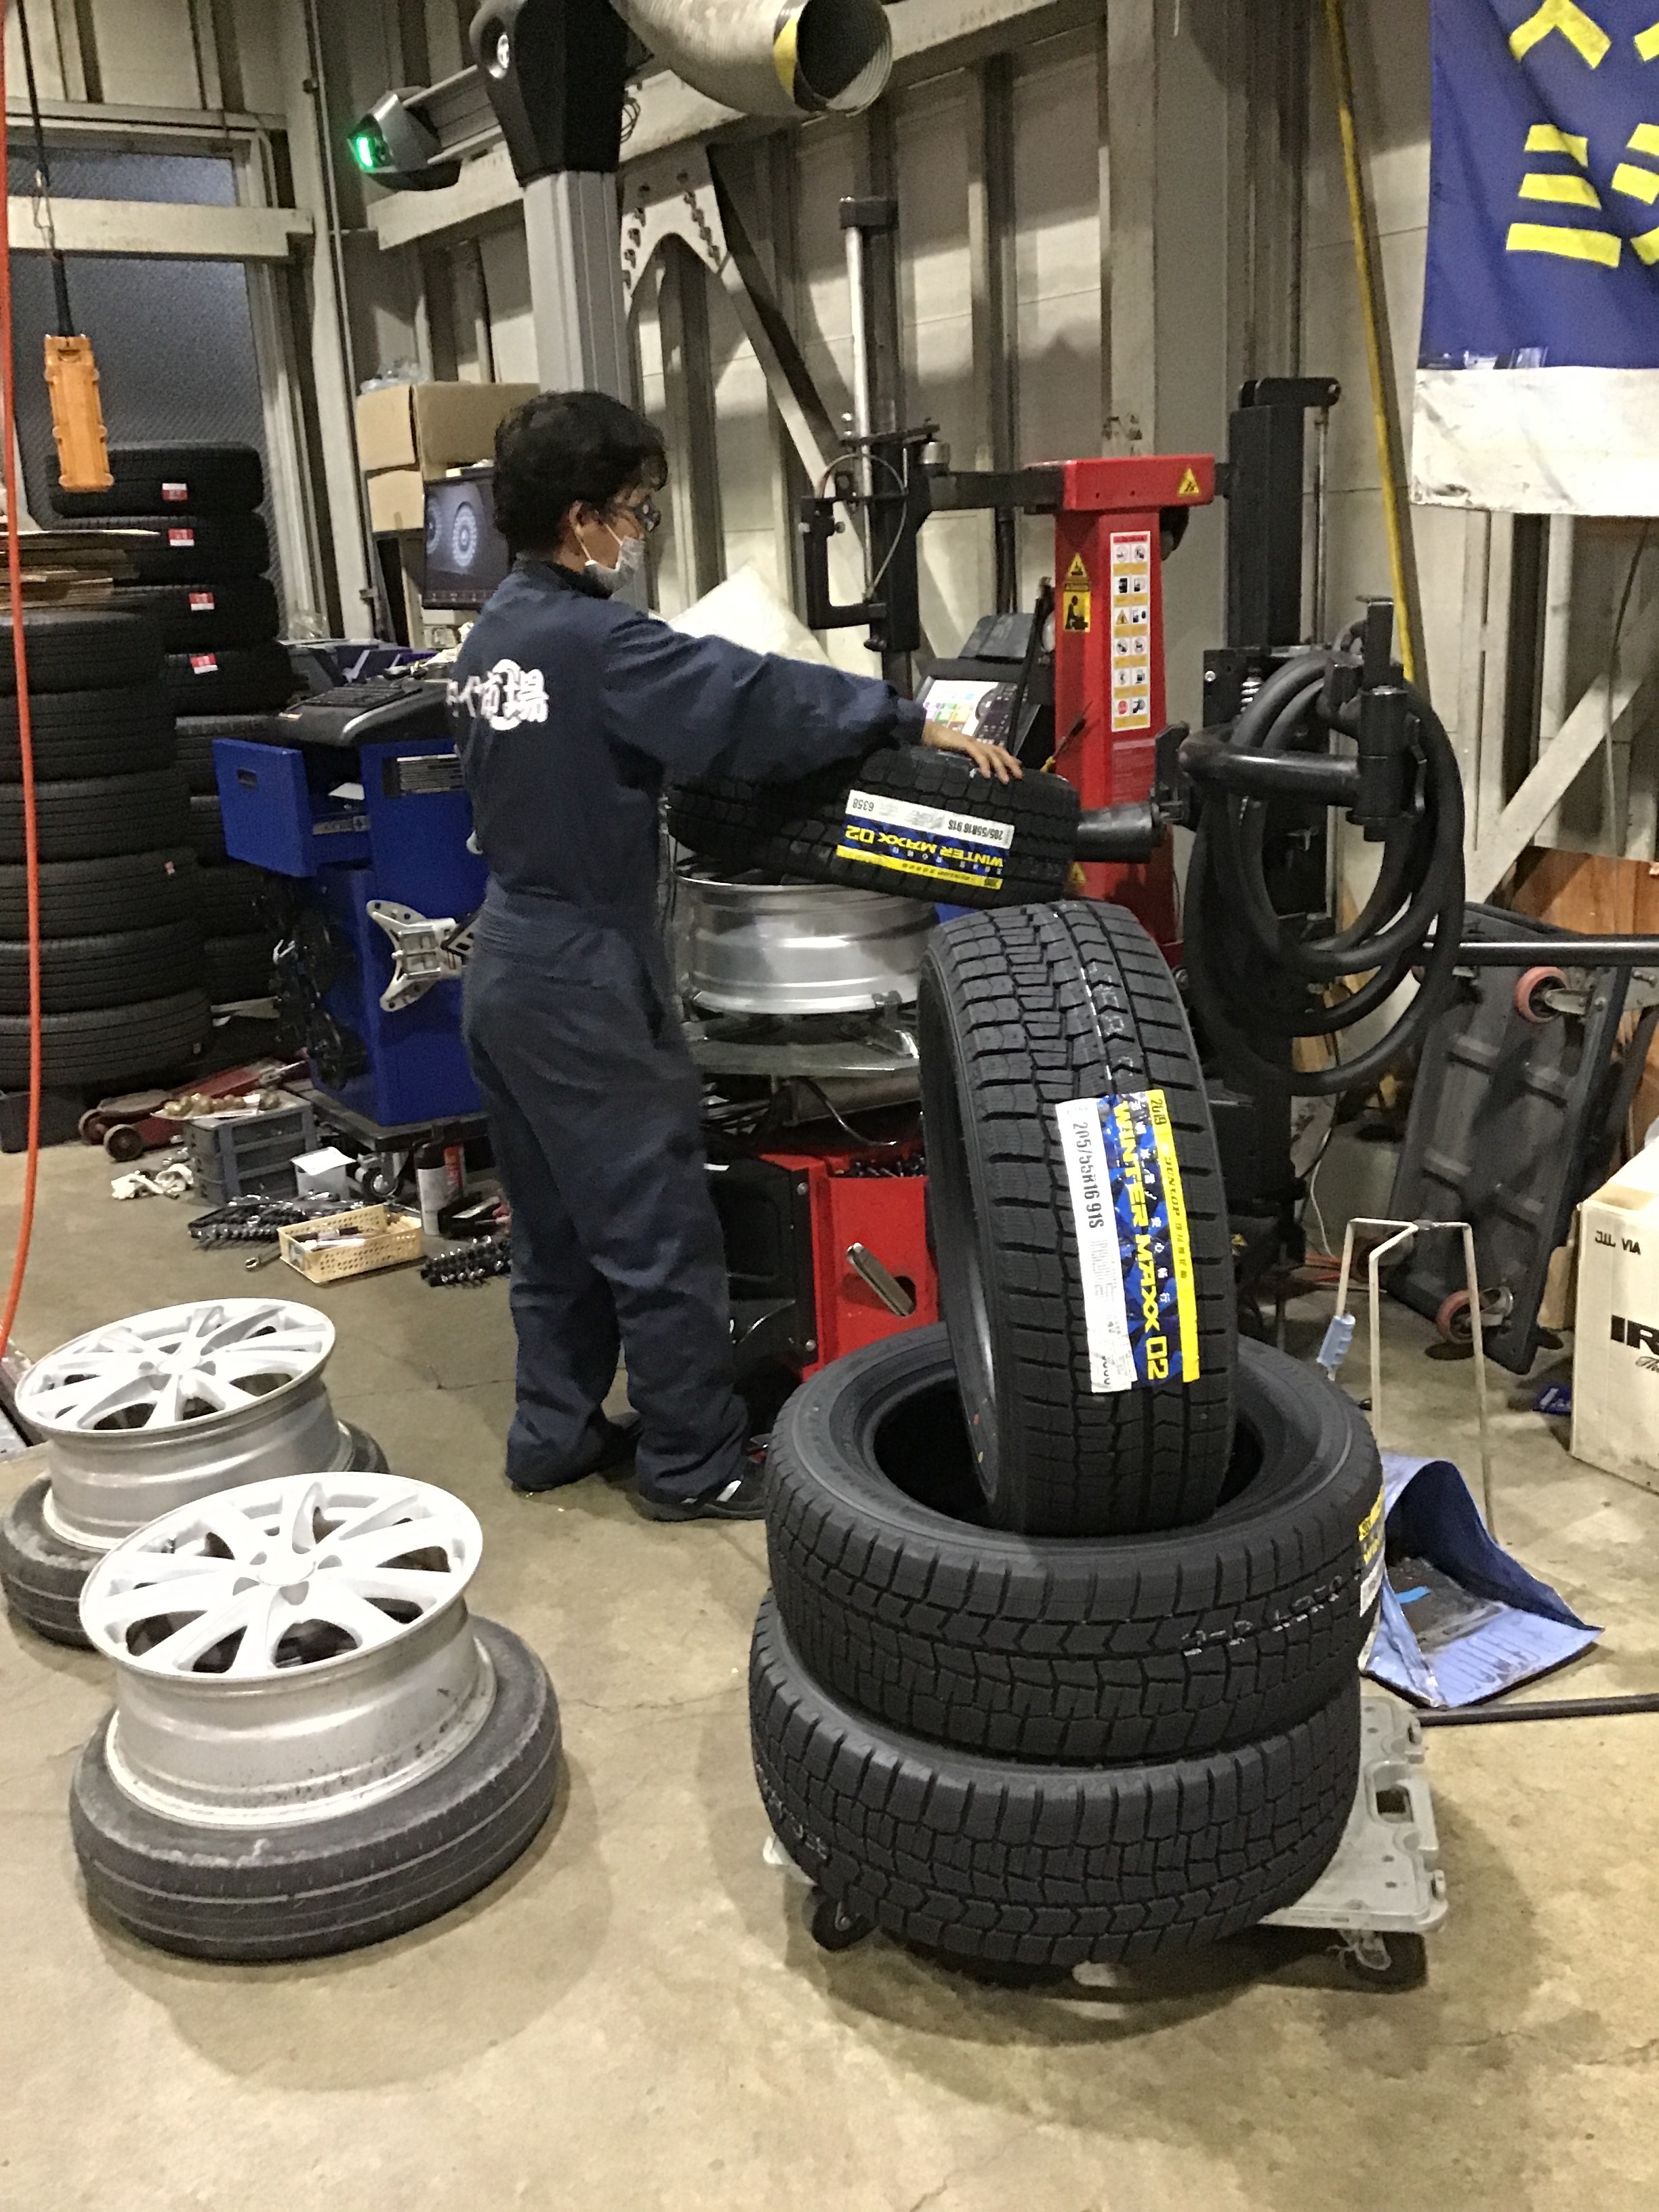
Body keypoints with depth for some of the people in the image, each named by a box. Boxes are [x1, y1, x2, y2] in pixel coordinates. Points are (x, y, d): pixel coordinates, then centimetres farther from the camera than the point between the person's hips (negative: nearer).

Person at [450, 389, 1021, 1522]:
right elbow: (752, 696, -24)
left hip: (511, 964, 10)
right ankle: (697, 1465, 11)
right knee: (659, 1230, 1)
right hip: (585, 979, -10)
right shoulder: (597, 642, -19)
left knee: (560, 1221, 18)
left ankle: (556, 1431, 29)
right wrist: (916, 722, -20)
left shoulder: (495, 636, 10)